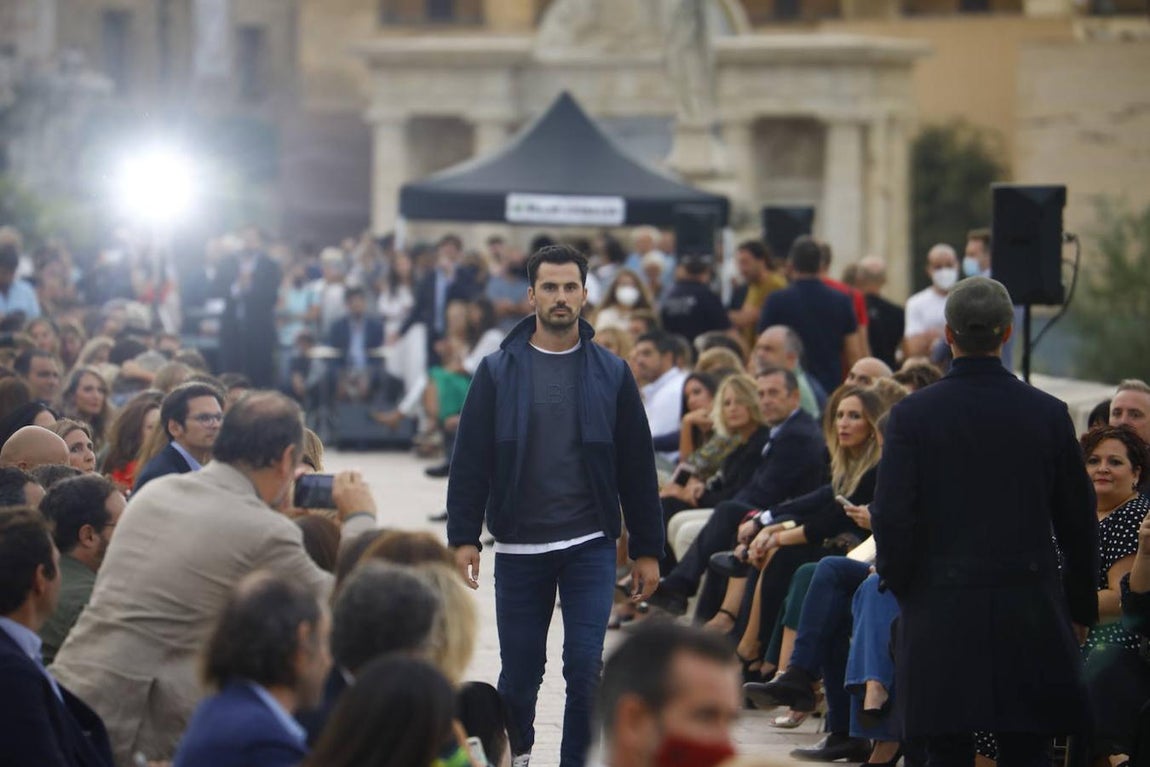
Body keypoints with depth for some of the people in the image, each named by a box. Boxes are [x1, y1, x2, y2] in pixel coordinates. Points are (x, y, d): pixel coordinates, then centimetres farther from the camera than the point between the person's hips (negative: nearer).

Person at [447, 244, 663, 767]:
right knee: (520, 671, 10)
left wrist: (647, 549, 3)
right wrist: (463, 537, -8)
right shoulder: (498, 372, 2)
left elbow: (636, 467, 5)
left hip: (591, 547, 0)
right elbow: (470, 462, 0)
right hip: (519, 547, 0)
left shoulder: (610, 374, 4)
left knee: (586, 670, -8)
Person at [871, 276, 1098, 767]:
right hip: (1030, 616, 1)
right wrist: (1080, 609, 17)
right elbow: (1078, 524, 6)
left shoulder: (913, 415, -6)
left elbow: (891, 519, -7)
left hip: (941, 616, -1)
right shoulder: (1048, 414, -1)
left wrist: (902, 587, 11)